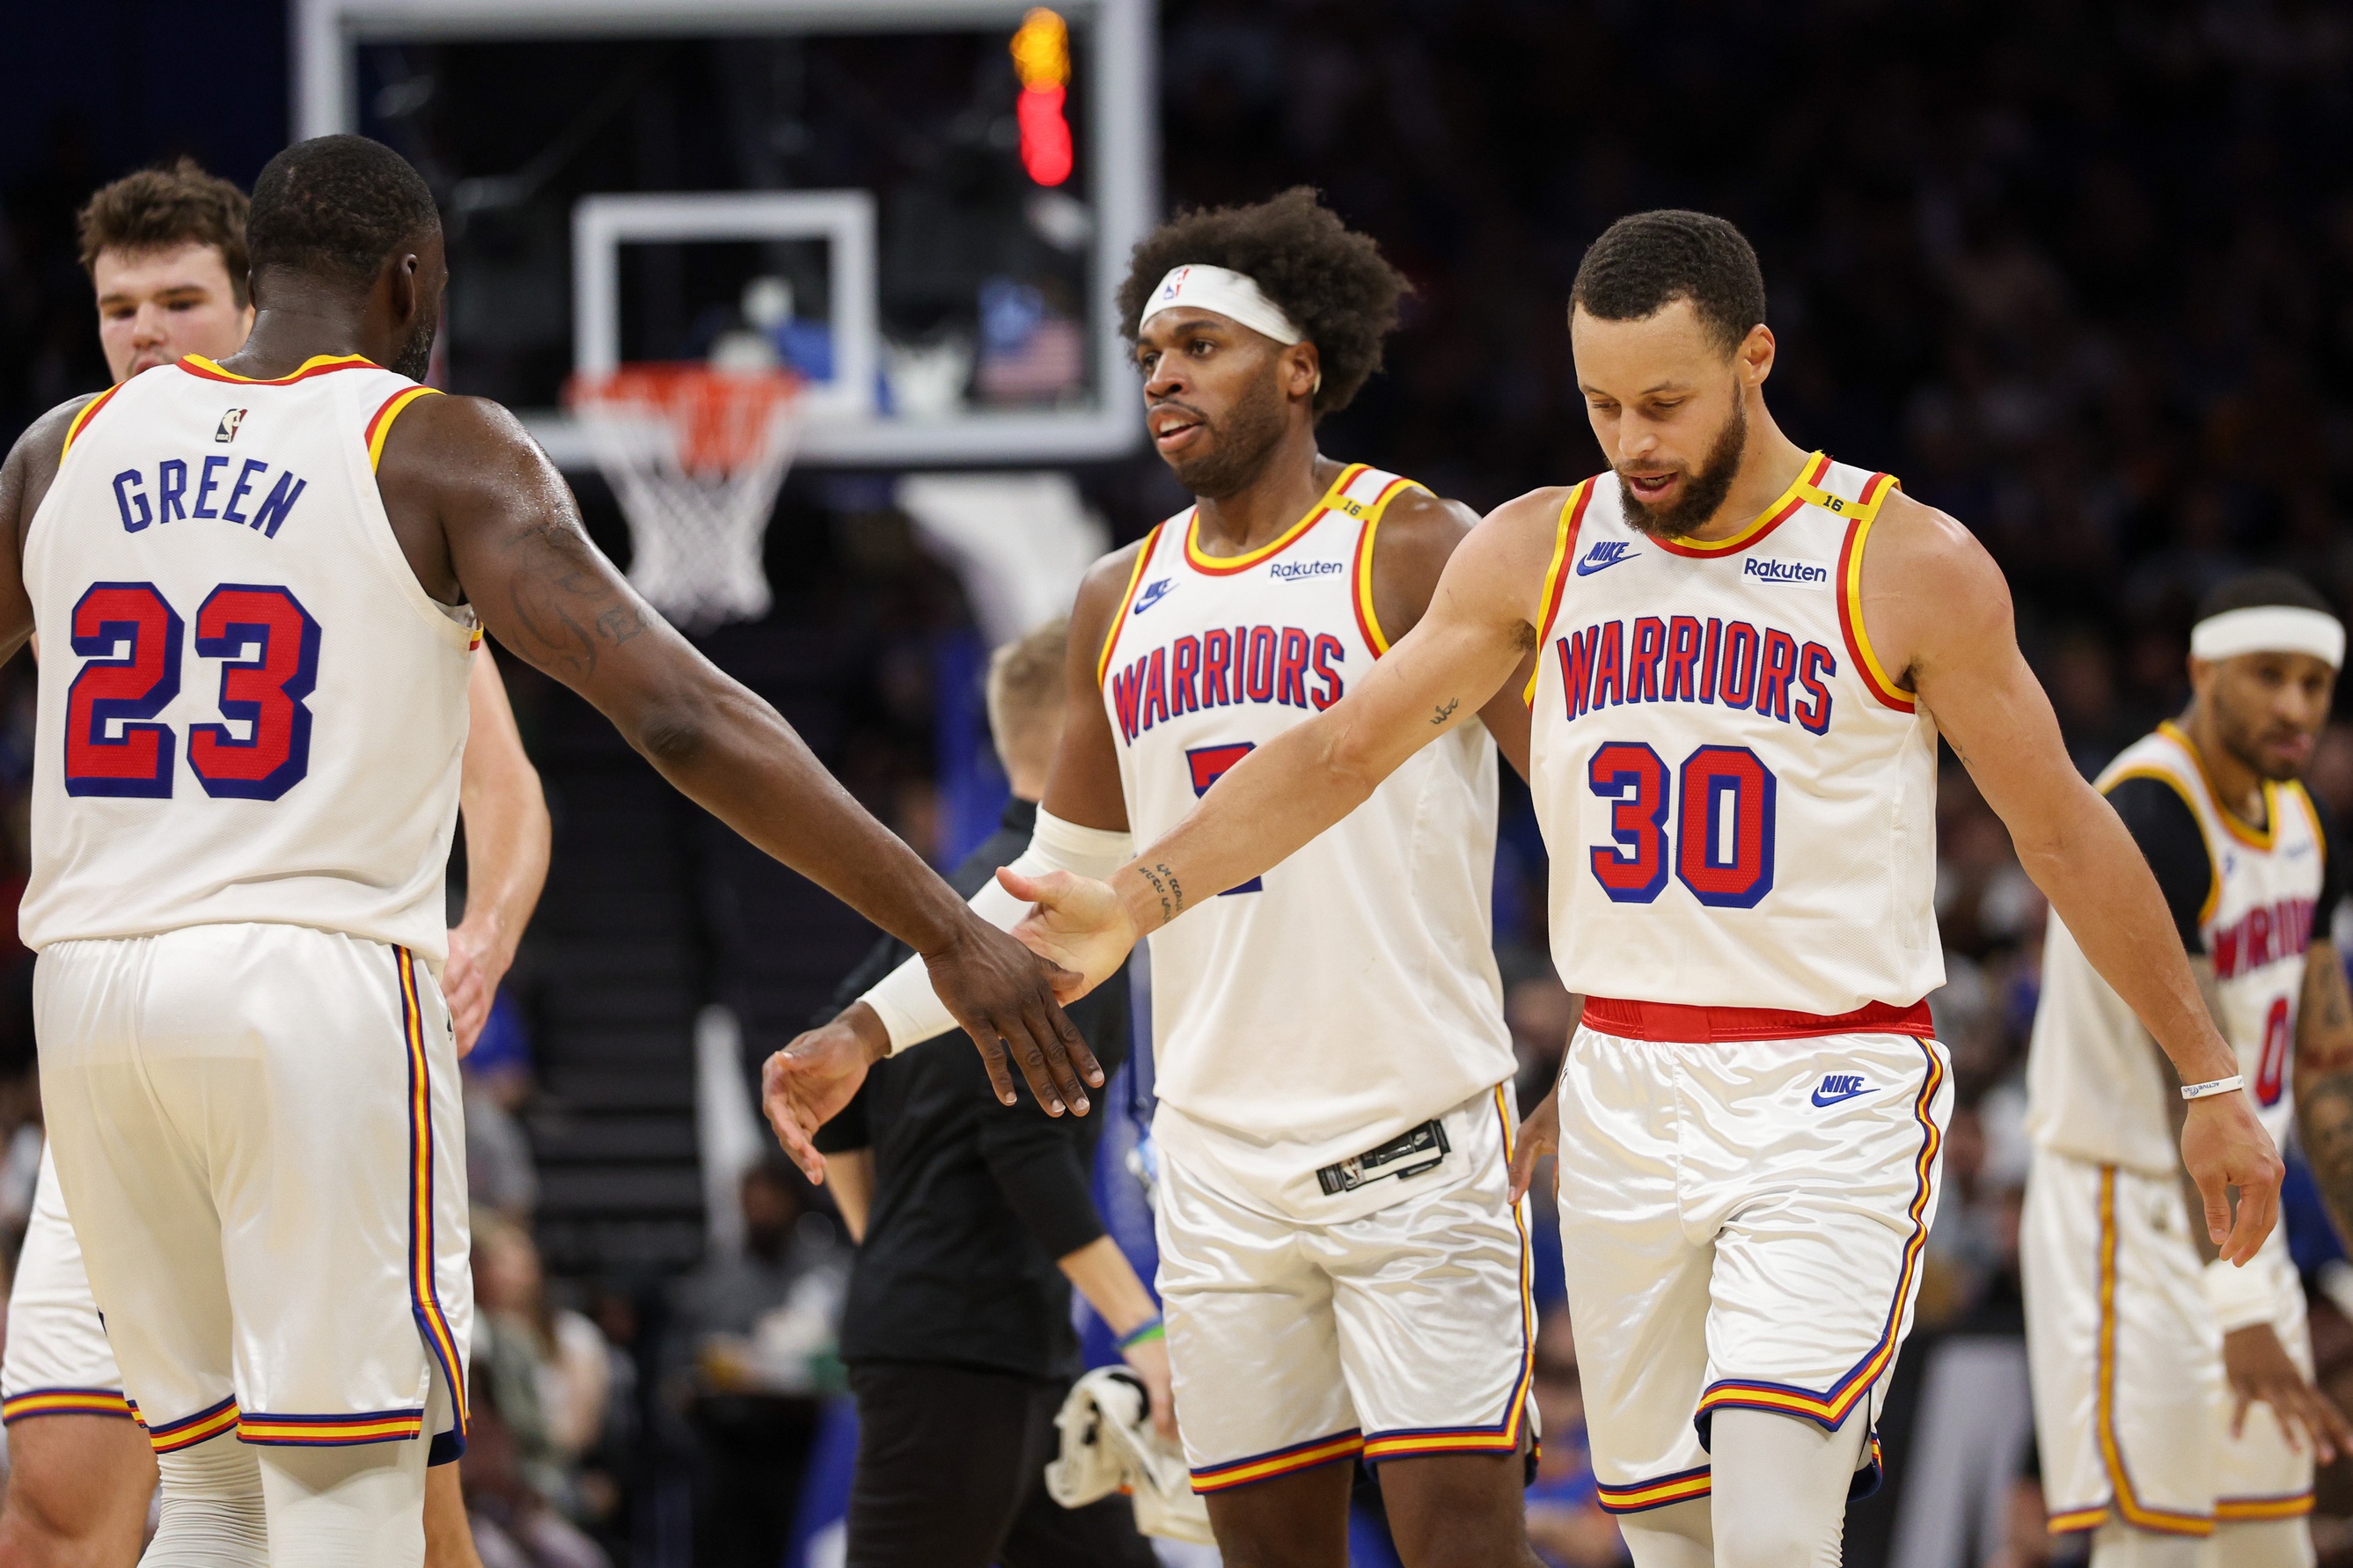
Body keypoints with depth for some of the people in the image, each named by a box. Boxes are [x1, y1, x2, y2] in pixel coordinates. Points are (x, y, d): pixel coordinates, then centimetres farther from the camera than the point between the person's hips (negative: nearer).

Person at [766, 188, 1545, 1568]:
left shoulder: (1411, 552, -5)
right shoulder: (1123, 600, 13)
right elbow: (1068, 886, 21)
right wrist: (870, 1032, 13)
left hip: (1416, 1136, -6)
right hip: (1219, 1158, 6)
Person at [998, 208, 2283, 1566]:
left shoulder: (1908, 568, -6)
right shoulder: (1535, 553, 5)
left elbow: (2066, 832, 0)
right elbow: (1343, 750, 5)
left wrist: (2211, 1083, 3)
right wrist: (1138, 901, -8)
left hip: (1832, 1106, -4)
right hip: (1622, 1096, 5)